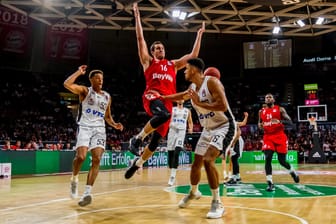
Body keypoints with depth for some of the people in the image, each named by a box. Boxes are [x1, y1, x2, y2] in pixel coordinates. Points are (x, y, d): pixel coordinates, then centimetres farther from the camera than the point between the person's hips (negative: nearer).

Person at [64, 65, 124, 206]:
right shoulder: (85, 91, 3)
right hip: (85, 127, -4)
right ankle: (74, 179, 11)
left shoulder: (107, 97, 16)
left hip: (99, 129, 4)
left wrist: (114, 124, 5)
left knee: (97, 159, -12)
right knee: (81, 157, -20)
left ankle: (87, 192, -10)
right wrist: (78, 72, -5)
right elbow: (67, 84, -15)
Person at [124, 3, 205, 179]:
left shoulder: (173, 64, 28)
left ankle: (137, 163, 22)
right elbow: (140, 38, 12)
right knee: (164, 115, -39)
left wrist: (199, 35, 27)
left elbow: (193, 55, 26)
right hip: (152, 96, -4)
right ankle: (137, 138, -19)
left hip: (168, 100, 4)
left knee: (155, 140, 1)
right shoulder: (148, 61, 17)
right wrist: (137, 16, 11)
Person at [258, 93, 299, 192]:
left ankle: (292, 171, 37)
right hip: (268, 137, 2)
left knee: (282, 160, 3)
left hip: (280, 136, -2)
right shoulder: (261, 111, 10)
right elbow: (259, 123, 23)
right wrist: (260, 125, -2)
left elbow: (290, 122, -5)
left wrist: (280, 121, -24)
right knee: (267, 158, -17)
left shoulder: (280, 109, 0)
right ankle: (270, 183, -14)